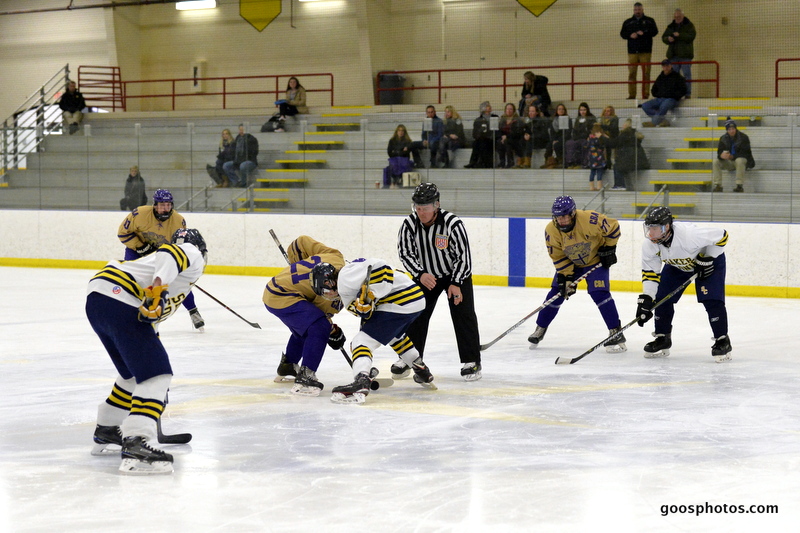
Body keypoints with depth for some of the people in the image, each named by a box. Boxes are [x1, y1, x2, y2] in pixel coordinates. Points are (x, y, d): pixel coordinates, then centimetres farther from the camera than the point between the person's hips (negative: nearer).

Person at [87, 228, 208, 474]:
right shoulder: (193, 255, 11)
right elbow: (170, 253, -14)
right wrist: (159, 287, -27)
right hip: (119, 302, -9)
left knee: (135, 372, 27)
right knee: (157, 374, -12)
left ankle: (106, 431, 42)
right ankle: (136, 443, -26)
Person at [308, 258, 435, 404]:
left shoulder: (344, 277, -10)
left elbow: (378, 266, -18)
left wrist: (369, 294, -18)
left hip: (400, 302, -11)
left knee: (362, 341, -12)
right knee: (396, 336, 37)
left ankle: (361, 384, -31)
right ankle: (424, 374, 48)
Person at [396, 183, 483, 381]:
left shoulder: (453, 224, -28)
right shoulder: (409, 224, -18)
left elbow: (463, 255, -20)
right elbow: (405, 253, -11)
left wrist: (456, 283, -21)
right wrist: (420, 274, -24)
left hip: (457, 275, -3)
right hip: (426, 275, 3)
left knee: (463, 315, -9)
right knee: (416, 315, 2)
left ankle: (471, 362, -3)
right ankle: (408, 358, 15)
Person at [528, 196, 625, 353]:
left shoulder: (589, 220, -33)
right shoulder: (551, 230, -21)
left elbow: (613, 227, -18)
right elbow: (558, 257, -12)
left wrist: (609, 248, -12)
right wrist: (566, 277, -19)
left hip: (596, 261, -4)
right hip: (570, 263, 4)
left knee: (599, 293, -19)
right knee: (556, 293, 1)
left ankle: (617, 334, -15)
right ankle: (540, 329, 18)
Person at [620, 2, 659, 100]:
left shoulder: (649, 21, 11)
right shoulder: (628, 22, 16)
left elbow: (655, 31, -1)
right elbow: (622, 33, 10)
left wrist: (644, 33, -16)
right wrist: (630, 35, -10)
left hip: (645, 51, -2)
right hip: (632, 51, 2)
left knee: (646, 73, -5)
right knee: (631, 73, -3)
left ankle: (646, 94, -3)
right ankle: (631, 94, 0)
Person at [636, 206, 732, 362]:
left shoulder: (689, 234, -42)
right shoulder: (649, 245, -24)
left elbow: (721, 236, -29)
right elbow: (649, 272, -13)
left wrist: (707, 258, -25)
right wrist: (646, 299, -21)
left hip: (710, 261, -5)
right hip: (677, 265, 5)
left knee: (712, 300, -19)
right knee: (661, 298, -1)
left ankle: (722, 342, -8)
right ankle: (662, 339, 16)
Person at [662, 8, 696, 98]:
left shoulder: (689, 25, 2)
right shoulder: (671, 26, 15)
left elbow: (692, 36, -12)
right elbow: (663, 37, 14)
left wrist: (679, 35, -21)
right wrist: (668, 39, -10)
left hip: (685, 55, -4)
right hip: (673, 54, 4)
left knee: (687, 74, -4)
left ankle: (687, 94, -1)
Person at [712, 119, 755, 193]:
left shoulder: (743, 138, -11)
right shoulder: (723, 139, 1)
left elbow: (745, 154, -18)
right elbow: (719, 152, -4)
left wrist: (732, 156, -33)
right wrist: (721, 155, -31)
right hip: (728, 163, 4)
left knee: (739, 160, -39)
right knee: (715, 161, -19)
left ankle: (740, 186, -40)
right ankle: (718, 185, -23)